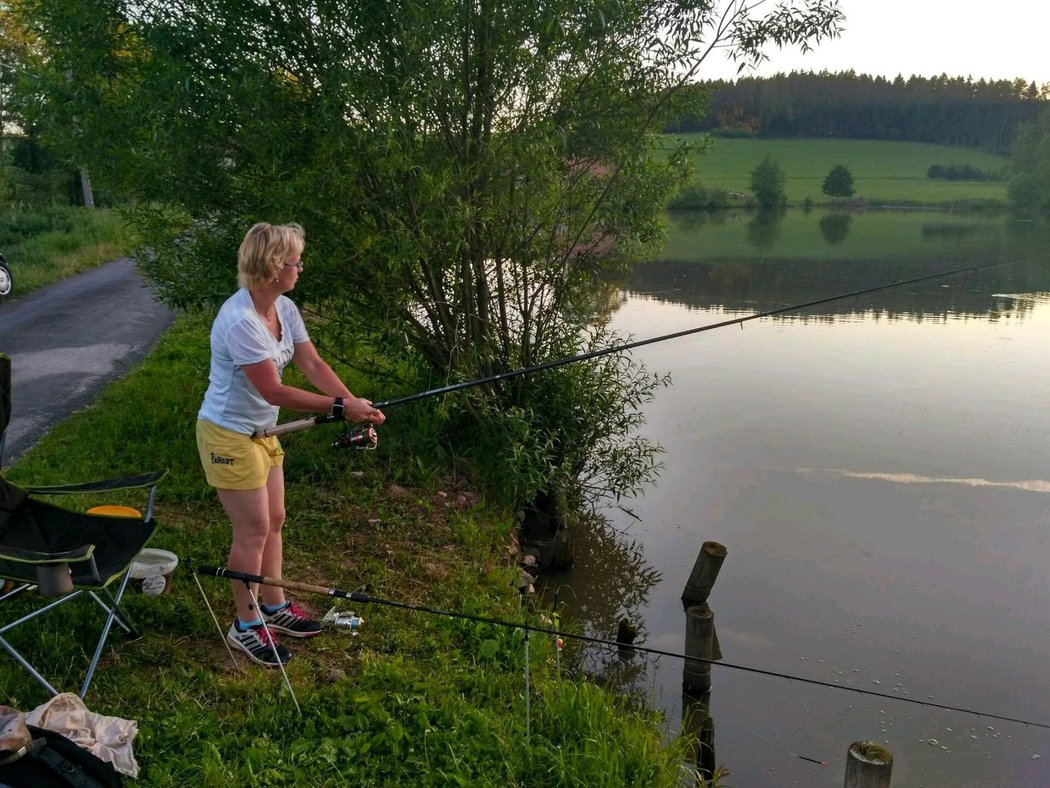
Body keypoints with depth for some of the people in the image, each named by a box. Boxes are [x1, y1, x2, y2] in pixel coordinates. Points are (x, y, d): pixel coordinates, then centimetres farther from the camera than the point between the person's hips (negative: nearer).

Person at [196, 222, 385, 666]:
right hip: (228, 435, -8)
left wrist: (357, 406, -16)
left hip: (261, 431, 8)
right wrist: (339, 408, -24)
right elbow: (272, 392, -27)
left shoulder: (284, 309, -3)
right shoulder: (239, 321, -29)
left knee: (274, 522, 16)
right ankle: (246, 626, 19)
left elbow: (314, 366, -3)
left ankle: (274, 607, 33)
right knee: (254, 530, 1)